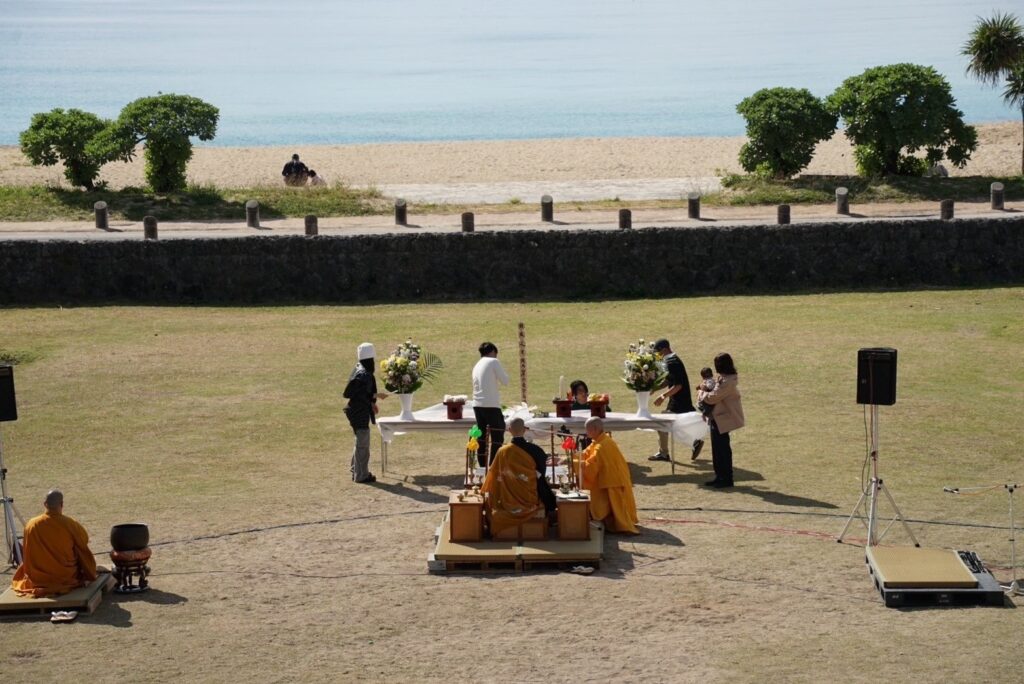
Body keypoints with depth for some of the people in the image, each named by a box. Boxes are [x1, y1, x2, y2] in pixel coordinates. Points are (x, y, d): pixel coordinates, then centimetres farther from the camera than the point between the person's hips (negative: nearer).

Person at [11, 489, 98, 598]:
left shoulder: (31, 525, -13)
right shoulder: (70, 524, -19)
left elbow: (29, 555, 1)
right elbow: (84, 540, -2)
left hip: (38, 579, 3)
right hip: (67, 578, -2)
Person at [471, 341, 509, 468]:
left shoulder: (477, 366, 18)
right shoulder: (493, 361, -3)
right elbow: (505, 380, -4)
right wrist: (503, 373, 13)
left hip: (477, 404, 7)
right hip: (491, 405, -7)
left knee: (482, 437, 10)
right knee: (497, 438, -2)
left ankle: (482, 466, 10)